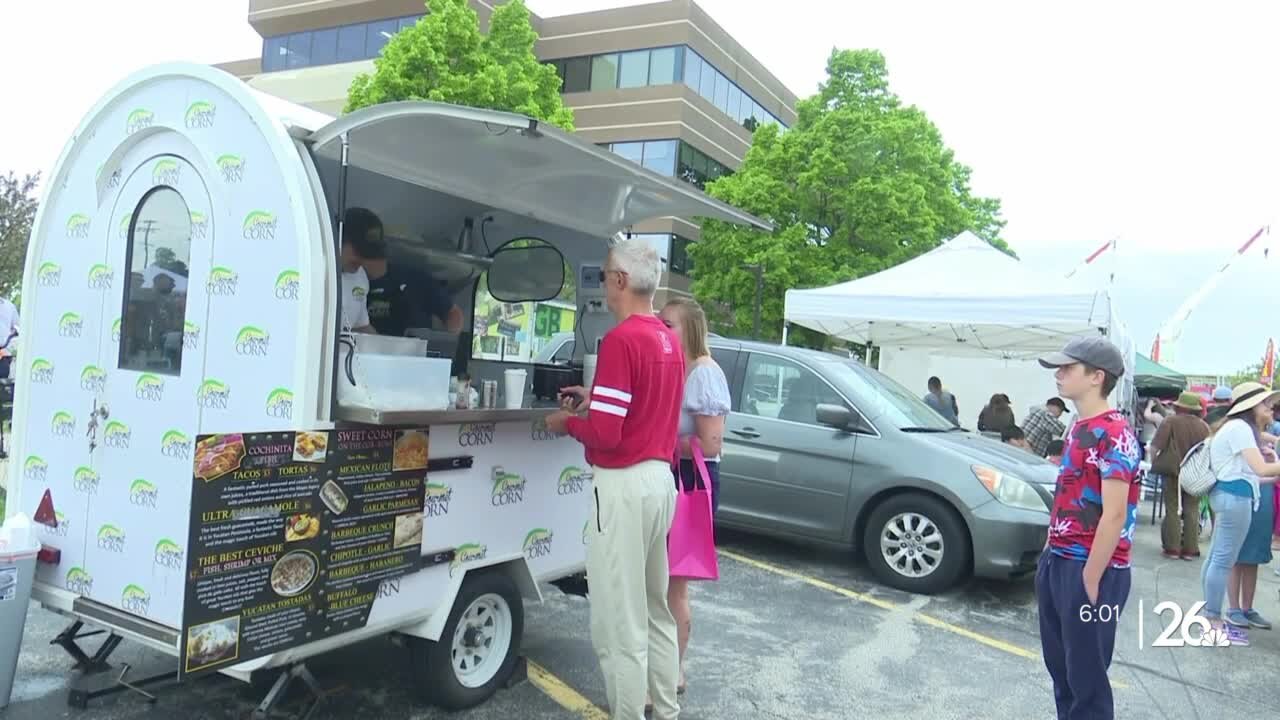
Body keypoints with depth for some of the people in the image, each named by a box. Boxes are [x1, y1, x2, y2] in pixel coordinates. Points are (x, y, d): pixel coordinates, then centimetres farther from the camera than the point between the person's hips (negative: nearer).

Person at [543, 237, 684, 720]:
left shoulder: (621, 340, -18)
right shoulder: (670, 341, 10)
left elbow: (605, 434, -21)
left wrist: (566, 422, -3)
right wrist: (596, 400, 17)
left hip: (625, 485, -10)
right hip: (661, 478, 10)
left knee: (619, 622, 1)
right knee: (655, 608, 20)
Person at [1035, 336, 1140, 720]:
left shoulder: (1113, 434, -17)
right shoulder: (1079, 427, 10)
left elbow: (1114, 516, -20)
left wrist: (1090, 580, -20)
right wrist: (1050, 552, 15)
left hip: (1090, 570, -9)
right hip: (1057, 563, 9)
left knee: (1086, 676, 3)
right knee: (1060, 667, 18)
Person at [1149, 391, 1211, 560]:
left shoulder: (1171, 422, -8)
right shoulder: (1203, 426, 4)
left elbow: (1155, 446, -13)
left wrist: (1153, 461, 3)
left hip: (1173, 472, -3)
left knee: (1172, 509, 5)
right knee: (1192, 510, 9)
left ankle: (1172, 548, 4)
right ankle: (1190, 549, 10)